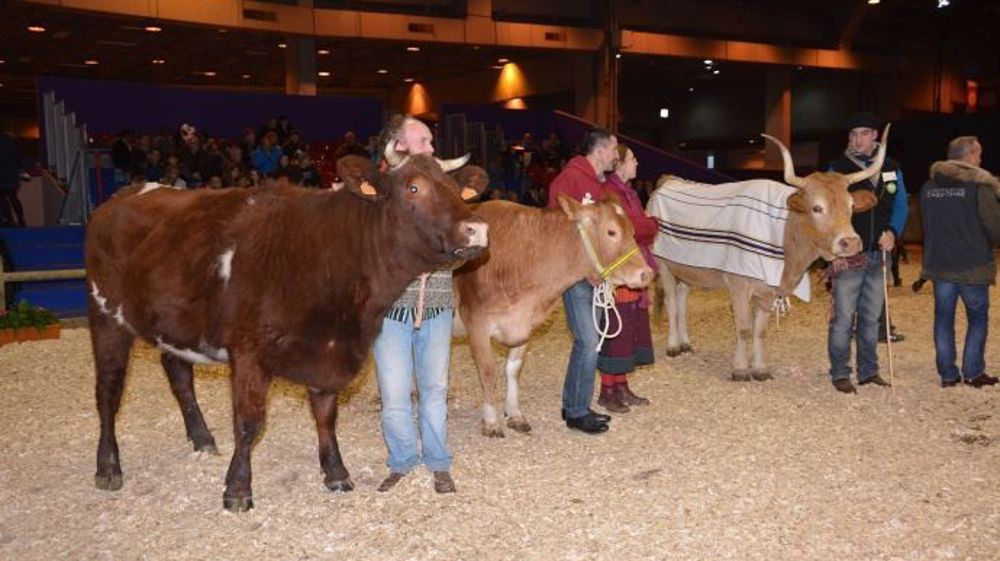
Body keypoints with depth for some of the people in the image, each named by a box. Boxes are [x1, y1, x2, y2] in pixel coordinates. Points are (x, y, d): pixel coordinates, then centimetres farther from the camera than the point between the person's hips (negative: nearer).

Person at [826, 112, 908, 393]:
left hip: (878, 255, 4)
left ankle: (868, 371, 22)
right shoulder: (837, 169, -4)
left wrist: (892, 232, -10)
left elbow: (901, 205, 10)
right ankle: (840, 373, 5)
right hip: (846, 256, -4)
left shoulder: (891, 169, 8)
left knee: (871, 317, 13)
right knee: (843, 318, -3)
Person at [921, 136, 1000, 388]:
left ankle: (947, 374, 12)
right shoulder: (979, 185, -11)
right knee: (978, 316, 10)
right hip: (972, 265, -4)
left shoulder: (929, 186, 6)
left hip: (938, 263, 4)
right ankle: (973, 372, 9)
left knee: (943, 317, 9)